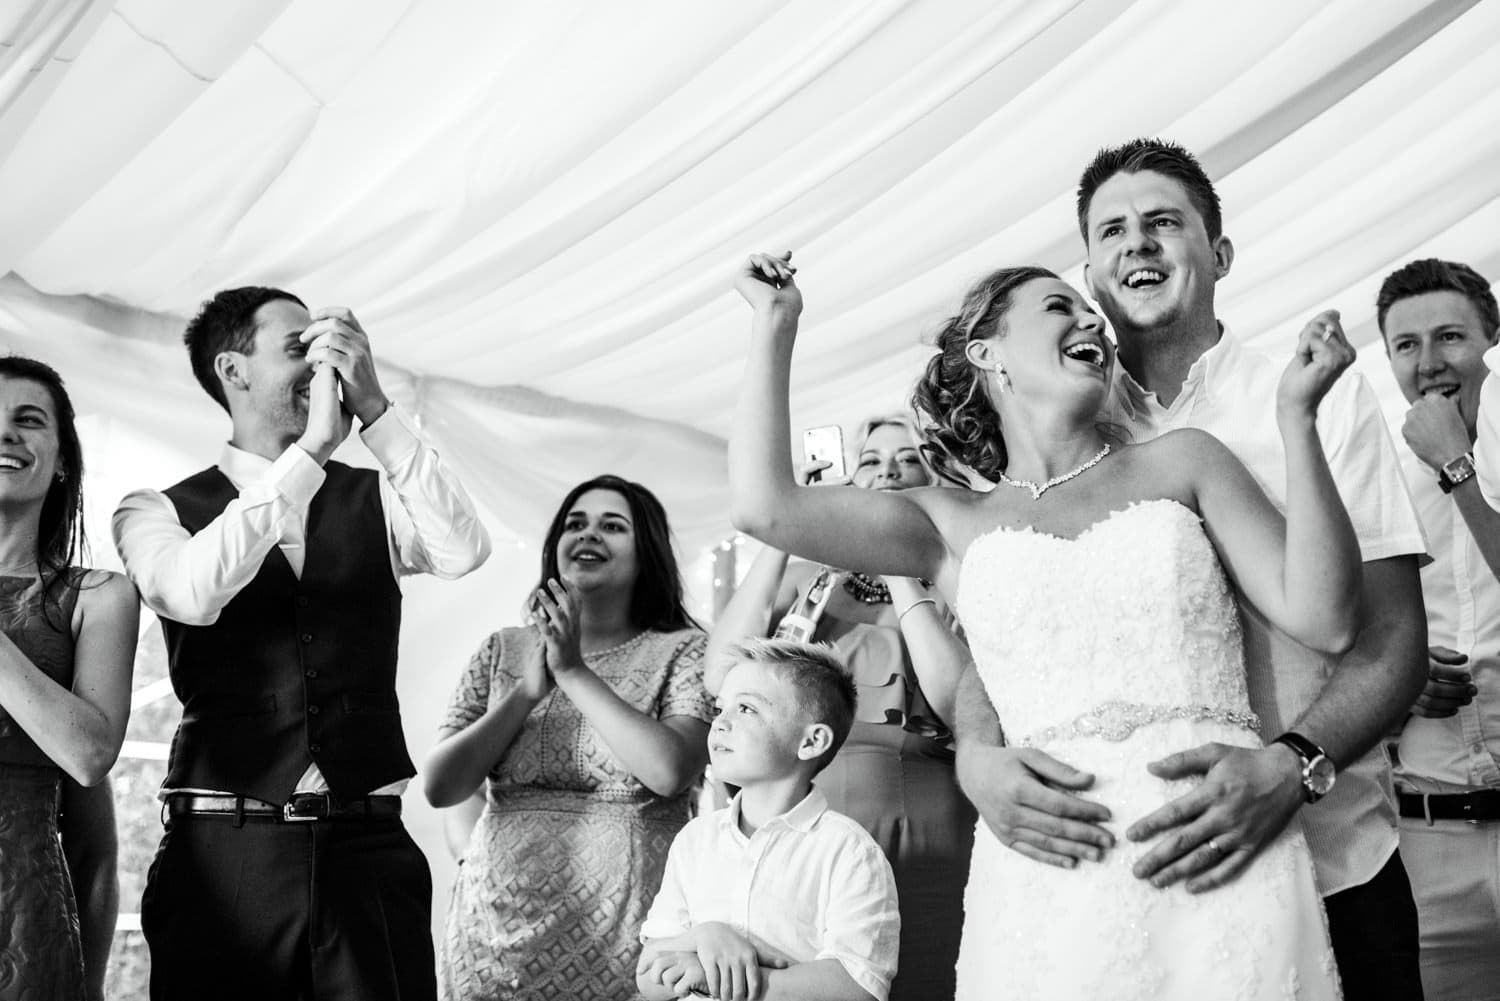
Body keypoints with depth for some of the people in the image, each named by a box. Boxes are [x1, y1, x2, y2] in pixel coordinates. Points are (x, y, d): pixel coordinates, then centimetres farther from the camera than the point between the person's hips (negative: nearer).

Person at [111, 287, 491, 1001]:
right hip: (223, 854, -1)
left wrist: (374, 408, -13)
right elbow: (193, 592, -16)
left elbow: (463, 551, -9)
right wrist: (311, 447, -16)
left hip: (369, 848, 1)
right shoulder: (156, 511, 7)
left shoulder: (375, 499, 11)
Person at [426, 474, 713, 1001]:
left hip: (620, 934, -3)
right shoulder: (503, 651, 8)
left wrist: (575, 673, -13)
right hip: (497, 928, 3)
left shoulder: (682, 651, -1)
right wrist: (527, 692, -8)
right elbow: (439, 788, 1)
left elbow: (670, 772, -18)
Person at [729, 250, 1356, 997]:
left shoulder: (1182, 462, 14)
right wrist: (775, 323, 11)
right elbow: (765, 507, 0)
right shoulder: (957, 527, 13)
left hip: (1222, 857, 1)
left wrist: (1295, 417, -2)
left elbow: (1321, 618, 5)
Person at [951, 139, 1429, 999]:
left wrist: (1289, 768, -23)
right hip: (1121, 878, 2)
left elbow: (1394, 640, -5)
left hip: (1328, 871, -2)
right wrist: (978, 756, -20)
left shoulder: (1321, 402, -1)